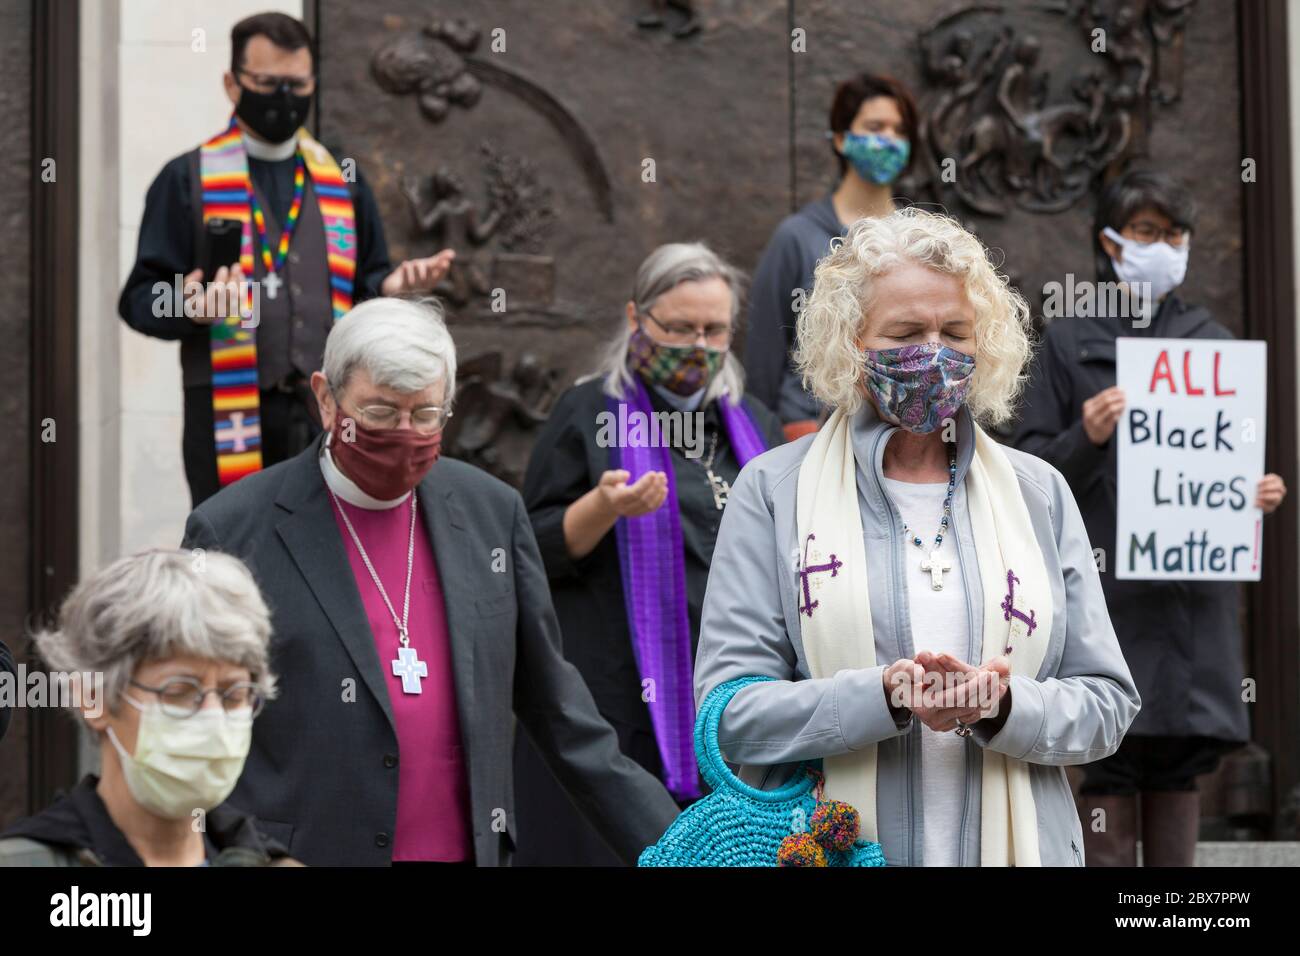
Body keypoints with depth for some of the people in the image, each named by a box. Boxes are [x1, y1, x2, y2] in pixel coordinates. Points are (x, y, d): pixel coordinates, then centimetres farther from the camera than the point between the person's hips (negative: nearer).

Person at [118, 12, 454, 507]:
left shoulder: (342, 180, 16)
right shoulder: (187, 180, 2)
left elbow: (363, 285, 20)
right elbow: (140, 298, -1)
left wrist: (392, 284, -4)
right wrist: (188, 305, -23)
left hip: (328, 412, 4)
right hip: (229, 410, -4)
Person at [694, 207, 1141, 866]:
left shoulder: (1039, 492, 6)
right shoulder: (773, 490, -2)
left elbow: (1106, 702, 4)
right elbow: (728, 713, -9)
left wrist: (1003, 709, -16)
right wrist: (887, 698, -22)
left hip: (1015, 845, 2)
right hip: (828, 849, -2)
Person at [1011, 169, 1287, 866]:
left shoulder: (1211, 341, 14)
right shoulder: (1070, 343, 5)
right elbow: (1028, 468, 2)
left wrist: (1258, 494, -3)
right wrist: (1085, 438, -17)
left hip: (1192, 591, 3)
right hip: (1105, 591, -3)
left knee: (1182, 763, 3)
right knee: (1107, 768, -7)